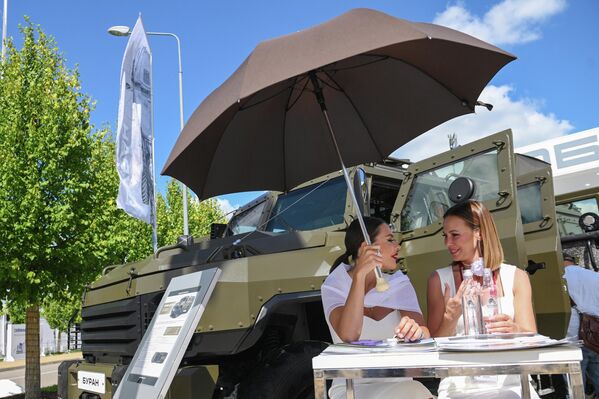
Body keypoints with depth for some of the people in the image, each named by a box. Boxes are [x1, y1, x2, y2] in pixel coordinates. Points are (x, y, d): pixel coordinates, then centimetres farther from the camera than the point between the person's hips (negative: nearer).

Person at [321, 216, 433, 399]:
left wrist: (416, 330, -32)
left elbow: (425, 334, -8)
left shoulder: (399, 284, 7)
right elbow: (348, 336, -23)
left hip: (398, 383, 4)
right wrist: (359, 275, -27)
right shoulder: (334, 287, -4)